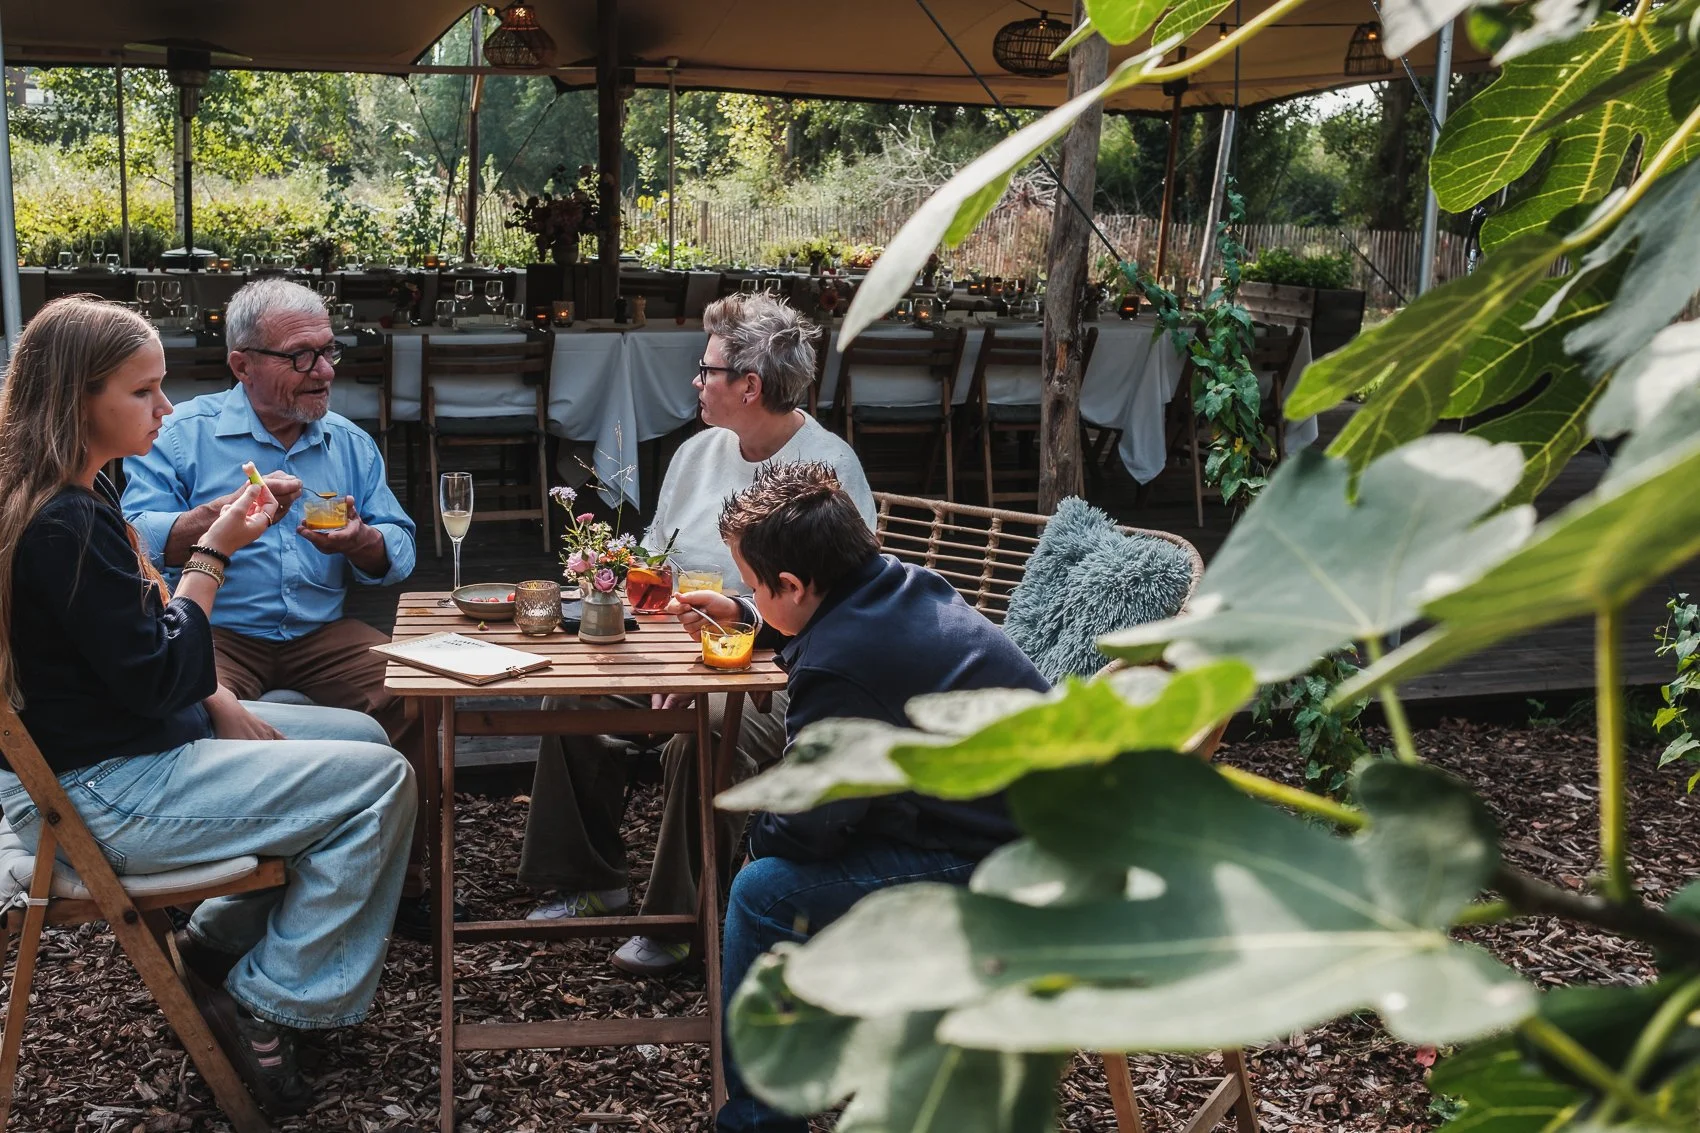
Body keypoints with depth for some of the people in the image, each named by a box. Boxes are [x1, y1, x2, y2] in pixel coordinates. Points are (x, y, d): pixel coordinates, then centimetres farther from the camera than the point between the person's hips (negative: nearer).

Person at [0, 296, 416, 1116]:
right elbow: (157, 680, -22)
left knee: (361, 738, 15)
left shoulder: (76, 496, 8)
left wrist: (220, 703, 3)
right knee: (379, 781, -13)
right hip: (98, 795, -11)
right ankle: (270, 1002, -1)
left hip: (120, 744, 11)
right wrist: (214, 555, -17)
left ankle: (224, 942, 18)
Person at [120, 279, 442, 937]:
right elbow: (137, 543, -10)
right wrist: (225, 511, -23)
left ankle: (401, 882, -3)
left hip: (321, 634, 3)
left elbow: (399, 557, 10)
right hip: (213, 631, -3)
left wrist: (359, 540, -13)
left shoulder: (350, 443, 16)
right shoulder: (182, 433, 4)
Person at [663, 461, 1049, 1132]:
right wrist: (739, 614, 35)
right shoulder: (901, 583, 3)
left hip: (1005, 870, -10)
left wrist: (753, 833, 7)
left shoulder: (839, 669, -25)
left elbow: (803, 828, -14)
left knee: (764, 889, -8)